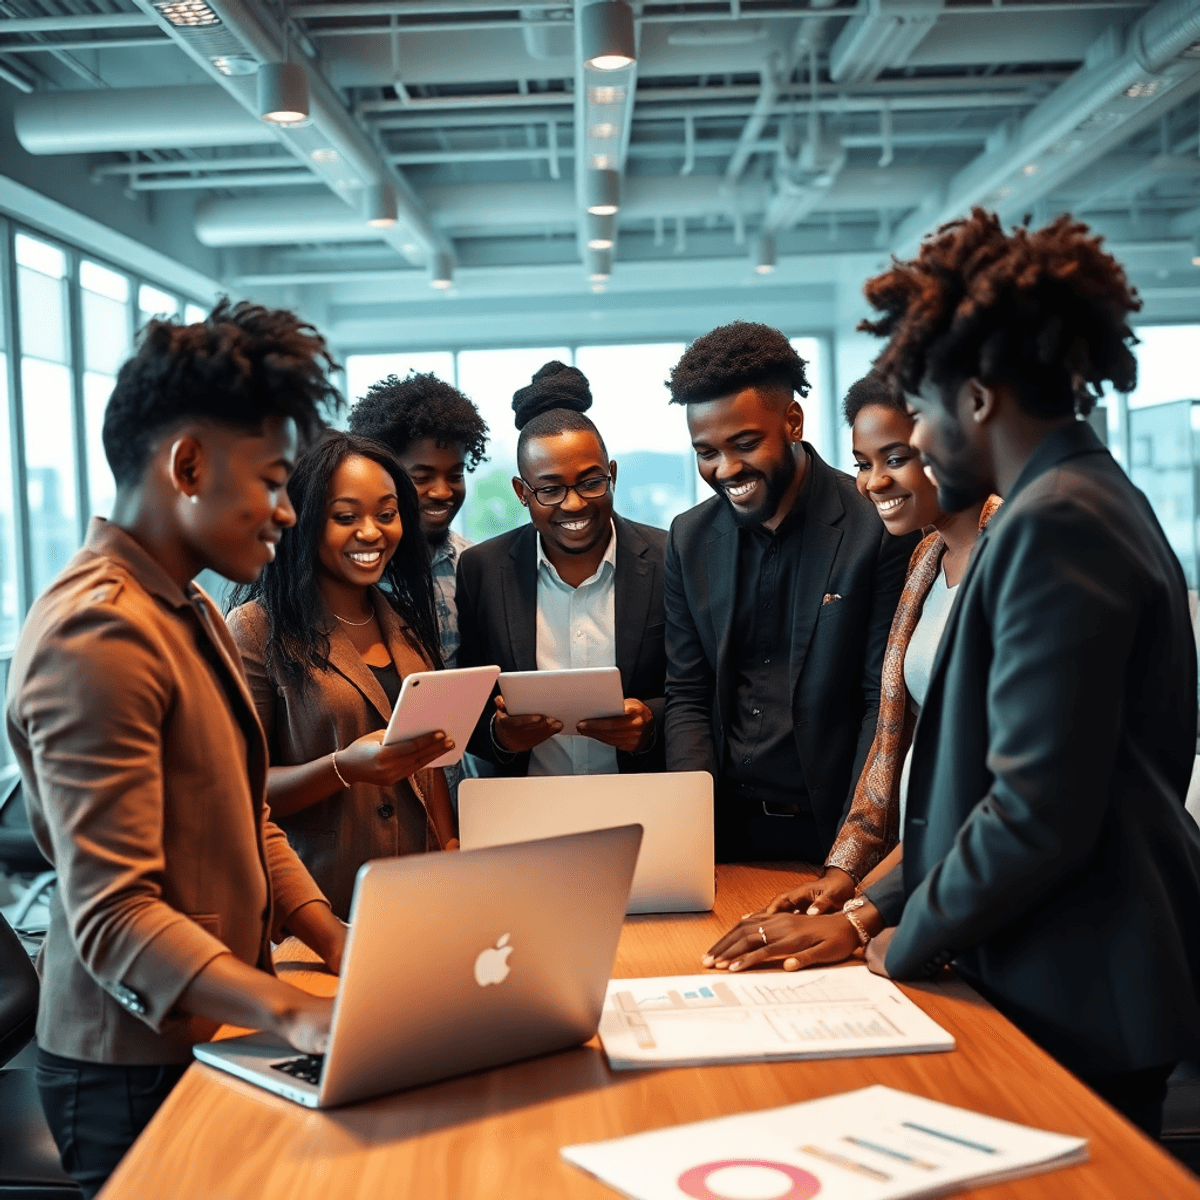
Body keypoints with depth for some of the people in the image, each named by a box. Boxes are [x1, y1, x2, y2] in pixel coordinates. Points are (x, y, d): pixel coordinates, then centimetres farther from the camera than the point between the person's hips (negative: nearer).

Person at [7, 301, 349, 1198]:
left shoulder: (190, 612, 12)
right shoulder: (97, 634, -21)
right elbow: (113, 913, -26)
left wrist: (343, 948, 0)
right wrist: (296, 1015, -34)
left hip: (216, 1040, 9)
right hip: (140, 1072, -9)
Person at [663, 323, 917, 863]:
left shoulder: (879, 528, -9)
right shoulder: (690, 538, 6)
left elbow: (887, 704, -9)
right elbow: (686, 697, 8)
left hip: (830, 832, -3)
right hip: (727, 828, 4)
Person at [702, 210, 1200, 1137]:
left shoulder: (1054, 521, -19)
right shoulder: (1093, 502, 13)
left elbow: (1038, 811, -24)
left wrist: (909, 942, -9)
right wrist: (879, 911, 9)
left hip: (1076, 1005, -9)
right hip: (1084, 984, 9)